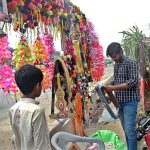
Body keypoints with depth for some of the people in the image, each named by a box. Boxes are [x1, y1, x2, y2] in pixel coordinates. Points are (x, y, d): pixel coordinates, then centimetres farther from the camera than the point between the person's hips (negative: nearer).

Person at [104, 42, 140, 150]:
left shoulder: (131, 63, -10)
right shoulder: (116, 65, 13)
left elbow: (133, 81, -18)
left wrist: (114, 87, -23)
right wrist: (107, 86, 2)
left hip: (130, 101, -7)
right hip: (120, 101, 7)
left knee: (129, 129, -10)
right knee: (126, 129, 12)